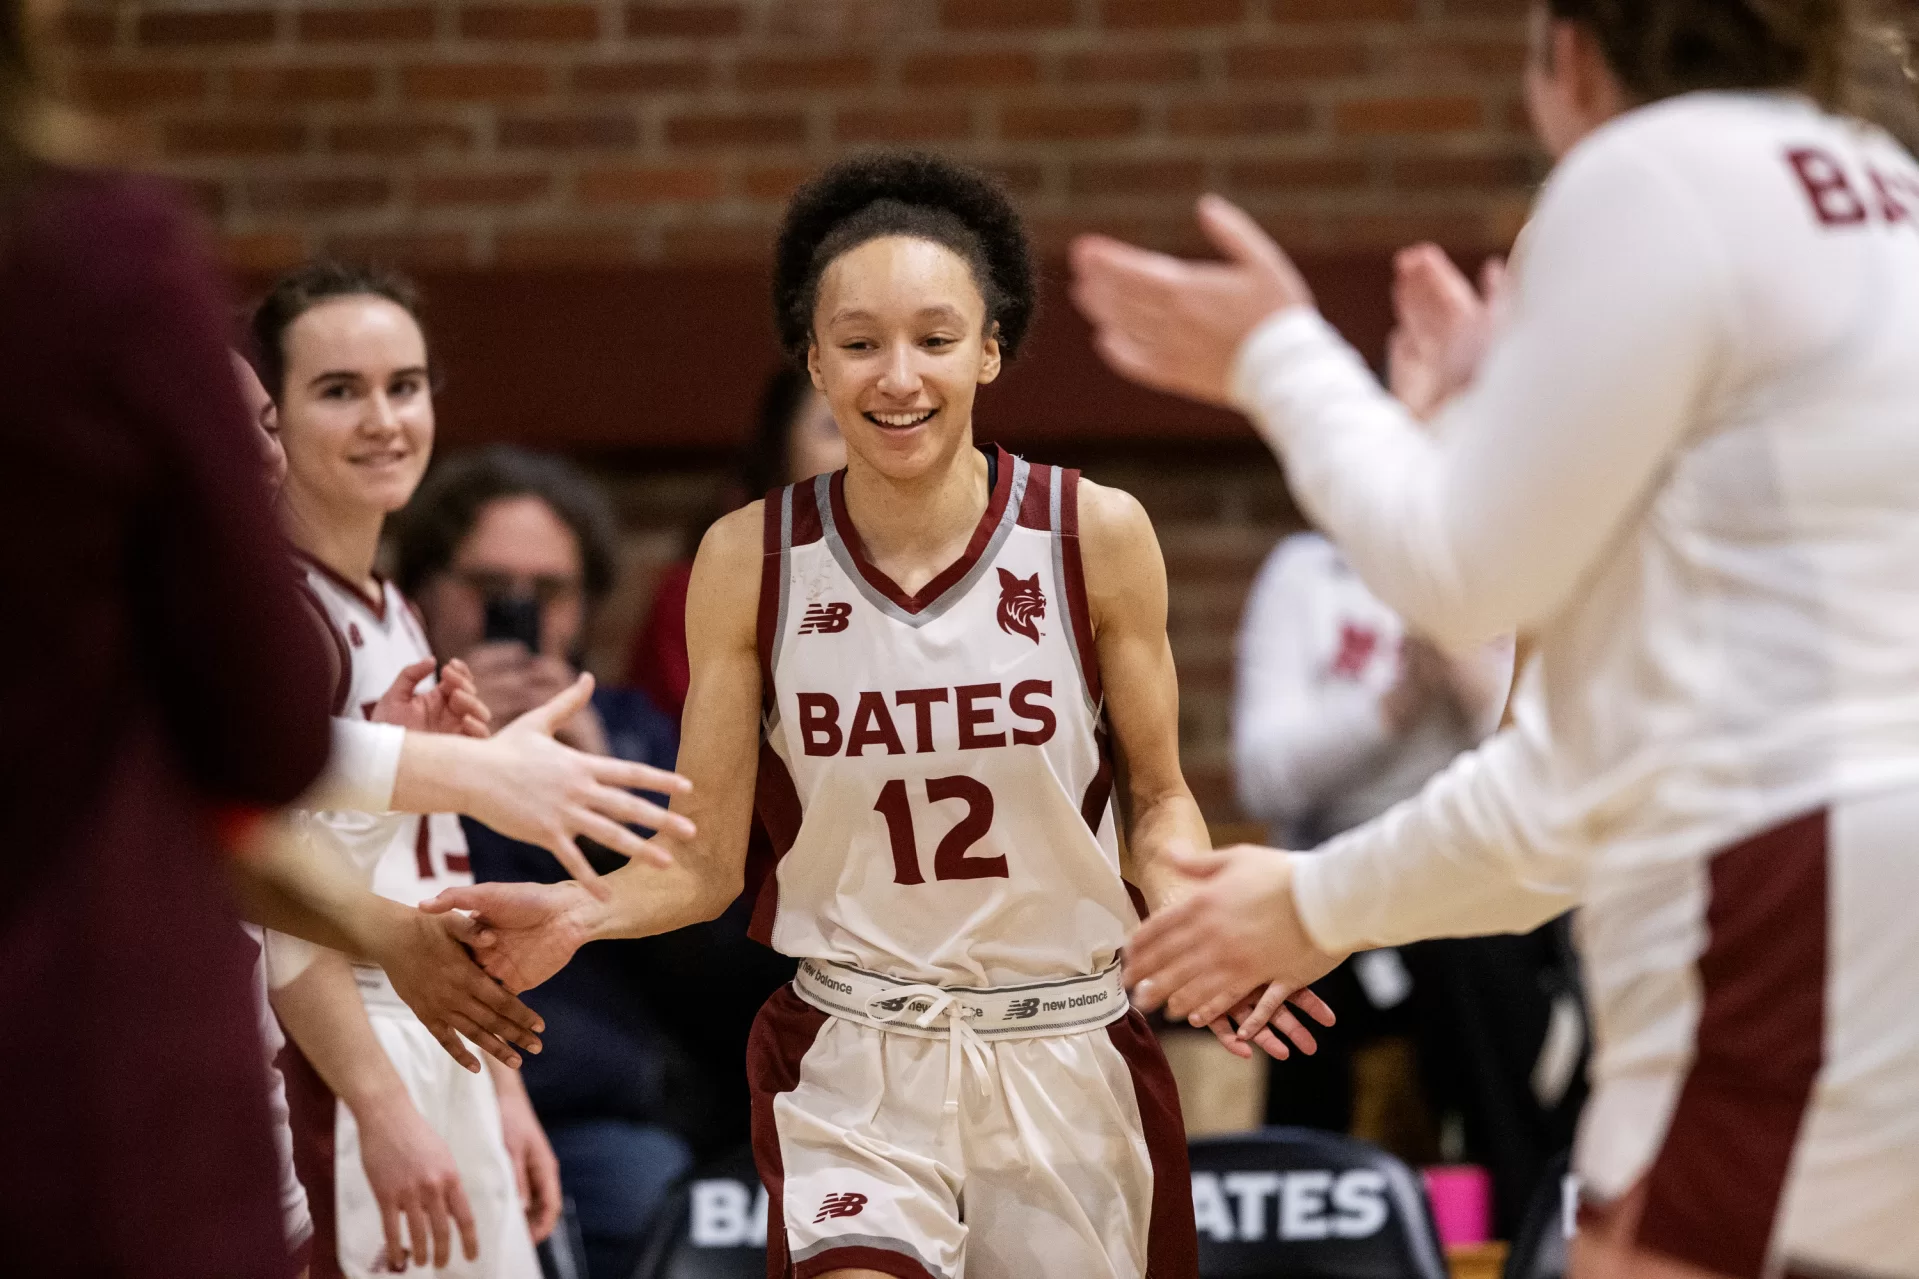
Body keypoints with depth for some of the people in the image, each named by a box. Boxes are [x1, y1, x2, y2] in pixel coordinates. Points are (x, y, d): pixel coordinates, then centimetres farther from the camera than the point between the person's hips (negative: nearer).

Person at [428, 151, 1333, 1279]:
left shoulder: (1095, 535, -5)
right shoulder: (750, 560, -3)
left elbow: (1159, 798, 5)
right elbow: (705, 860, 1)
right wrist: (581, 914, -19)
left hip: (1066, 1055, 1)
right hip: (852, 1060, -1)